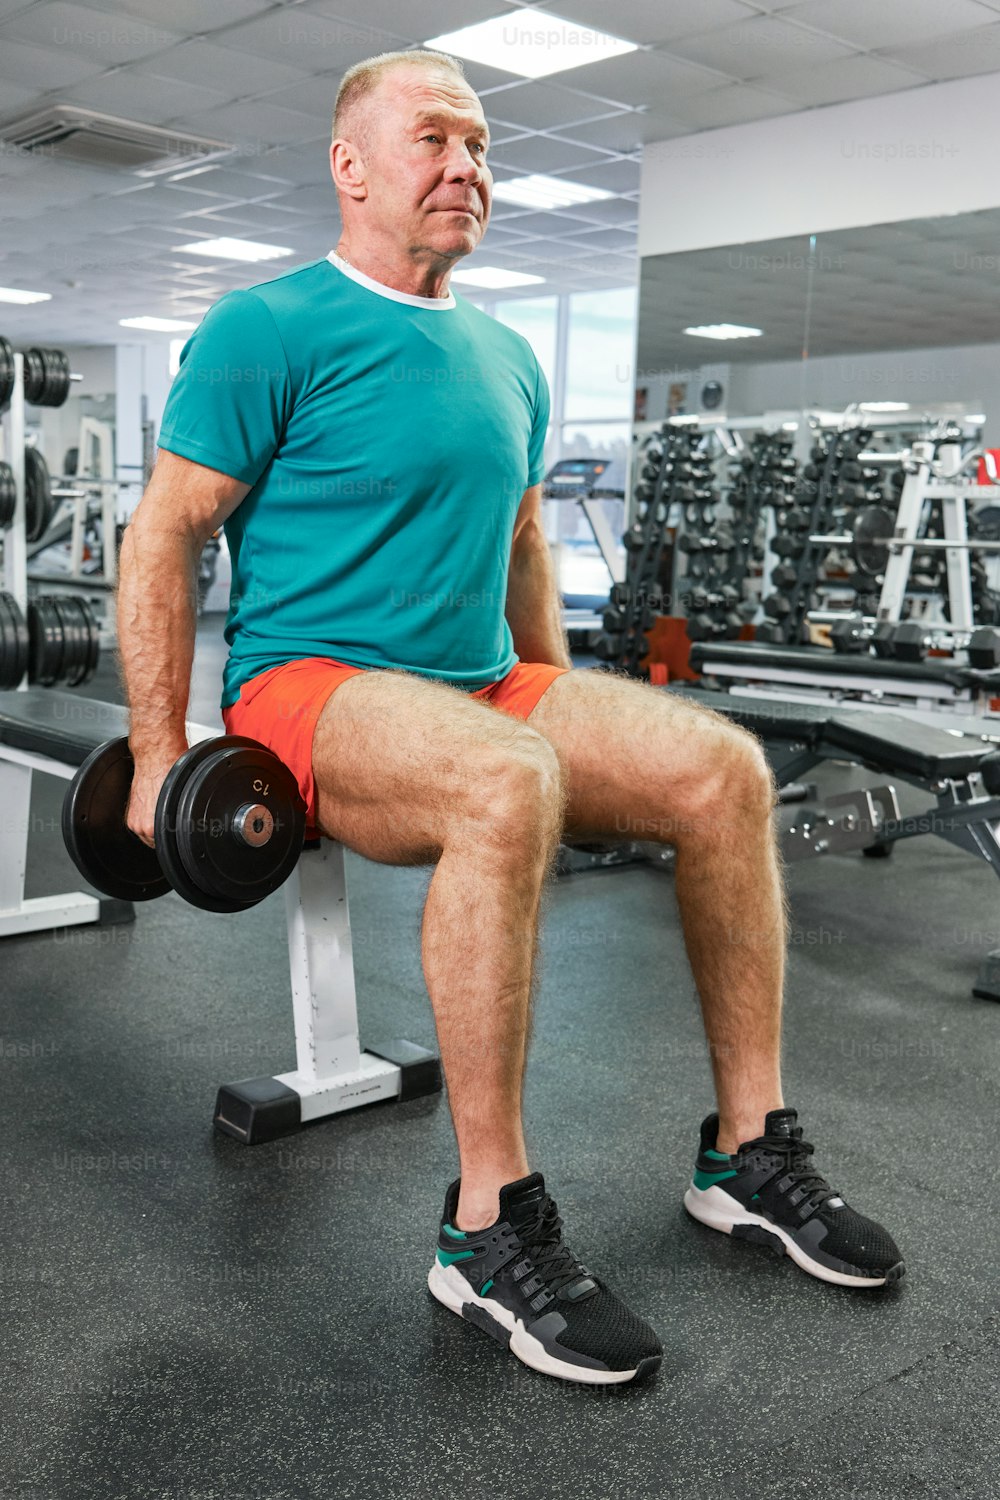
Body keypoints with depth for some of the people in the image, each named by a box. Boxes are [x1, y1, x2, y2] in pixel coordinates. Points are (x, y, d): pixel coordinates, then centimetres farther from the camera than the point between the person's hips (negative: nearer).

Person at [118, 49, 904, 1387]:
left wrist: (572, 720, 20)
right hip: (312, 682, -6)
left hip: (483, 682, 7)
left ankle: (749, 1152, -4)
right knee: (505, 783, -38)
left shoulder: (507, 360, 16)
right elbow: (164, 536, -7)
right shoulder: (271, 329, -5)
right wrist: (160, 759, -11)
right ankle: (491, 1227, -25)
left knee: (723, 765, -14)